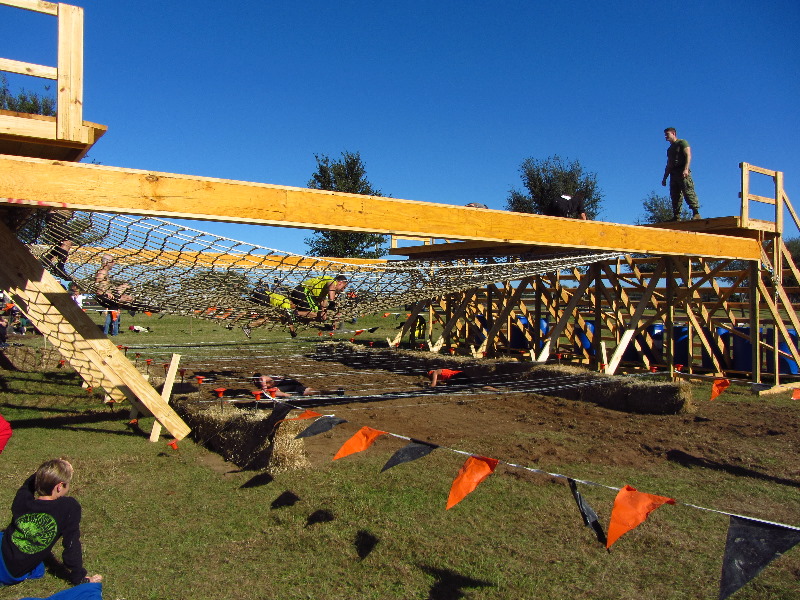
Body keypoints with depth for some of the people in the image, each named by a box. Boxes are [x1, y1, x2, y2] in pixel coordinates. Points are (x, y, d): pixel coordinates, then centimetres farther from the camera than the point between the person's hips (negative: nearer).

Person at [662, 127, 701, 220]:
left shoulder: (682, 142, 6)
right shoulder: (669, 149, 28)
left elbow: (688, 155, -7)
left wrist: (686, 169, -22)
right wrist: (664, 178, 21)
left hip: (683, 172, -8)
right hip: (673, 173, 8)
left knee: (688, 192, -17)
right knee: (674, 195, 0)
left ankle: (696, 213, -22)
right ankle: (676, 217, -3)